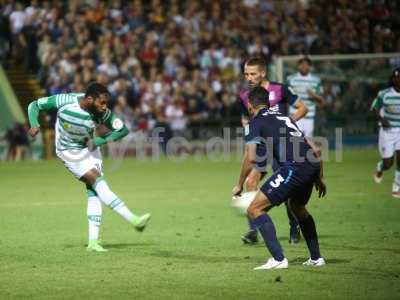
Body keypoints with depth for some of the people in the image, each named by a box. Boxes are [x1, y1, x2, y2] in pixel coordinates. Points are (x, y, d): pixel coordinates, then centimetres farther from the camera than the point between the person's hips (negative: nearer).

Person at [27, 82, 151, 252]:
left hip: (90, 149, 4)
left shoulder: (102, 113, -19)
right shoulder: (65, 101, -25)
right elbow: (34, 105, -13)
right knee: (98, 182, -20)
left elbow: (123, 130, -8)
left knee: (93, 193, -5)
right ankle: (133, 220, -25)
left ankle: (93, 242, -1)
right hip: (70, 153, -4)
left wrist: (99, 141, -18)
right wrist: (34, 125, -30)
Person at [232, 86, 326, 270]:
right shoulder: (283, 117, 28)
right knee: (297, 207, 33)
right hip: (312, 165, 8)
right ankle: (316, 258, 33)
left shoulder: (256, 122, 7)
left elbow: (251, 158, -3)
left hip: (294, 167, -8)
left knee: (255, 209, -2)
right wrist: (319, 178, 33)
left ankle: (278, 259, -11)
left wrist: (239, 185, 10)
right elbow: (313, 149, 27)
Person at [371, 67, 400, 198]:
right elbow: (374, 108, 1)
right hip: (387, 130, -2)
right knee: (388, 163, -1)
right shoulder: (384, 94, -11)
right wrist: (381, 119, -17)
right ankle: (379, 169, 38)